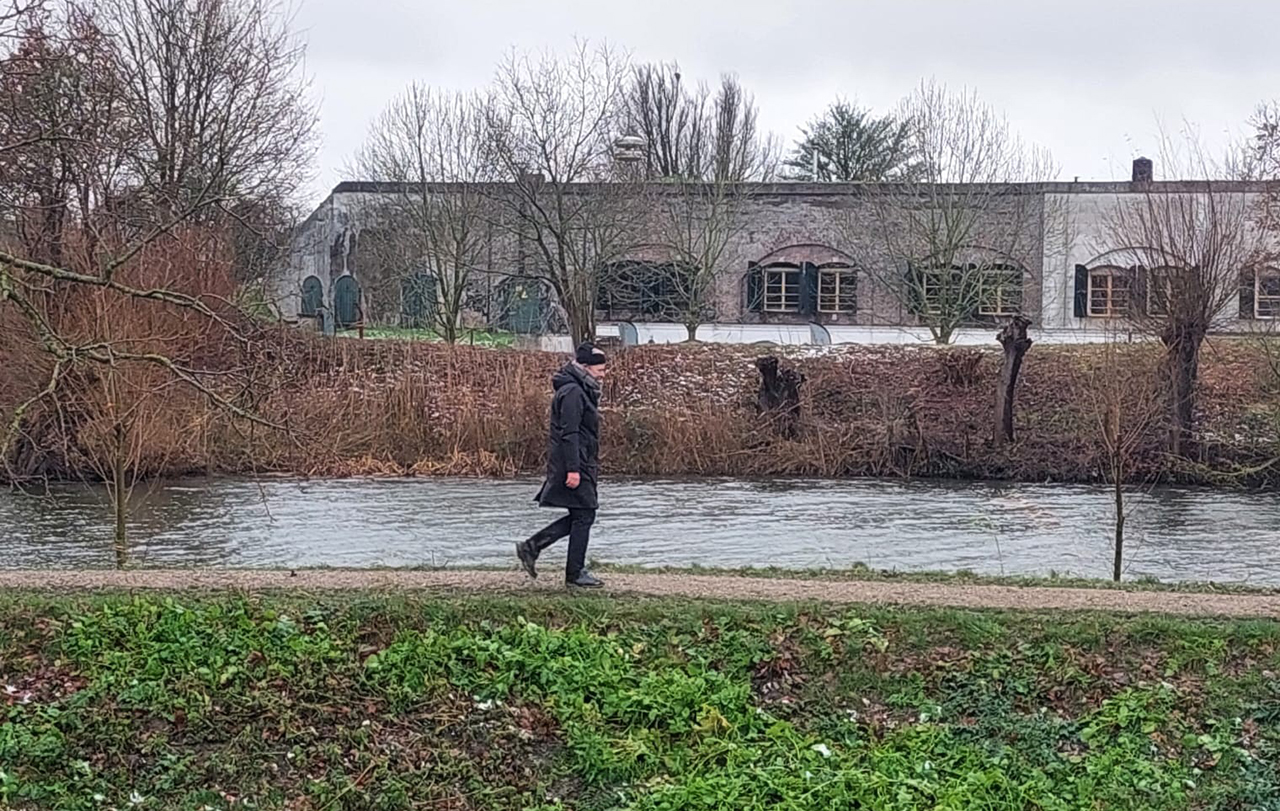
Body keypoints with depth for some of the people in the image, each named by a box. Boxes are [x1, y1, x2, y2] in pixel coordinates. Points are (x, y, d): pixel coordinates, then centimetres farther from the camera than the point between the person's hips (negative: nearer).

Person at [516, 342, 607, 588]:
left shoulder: (582, 391, 18)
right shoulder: (572, 392, -16)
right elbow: (569, 433, -22)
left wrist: (591, 465, 26)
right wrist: (573, 469, -25)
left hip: (581, 464, 11)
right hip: (574, 466, -11)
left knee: (580, 516, 13)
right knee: (584, 516, -4)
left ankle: (531, 547, 15)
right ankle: (575, 573, 3)